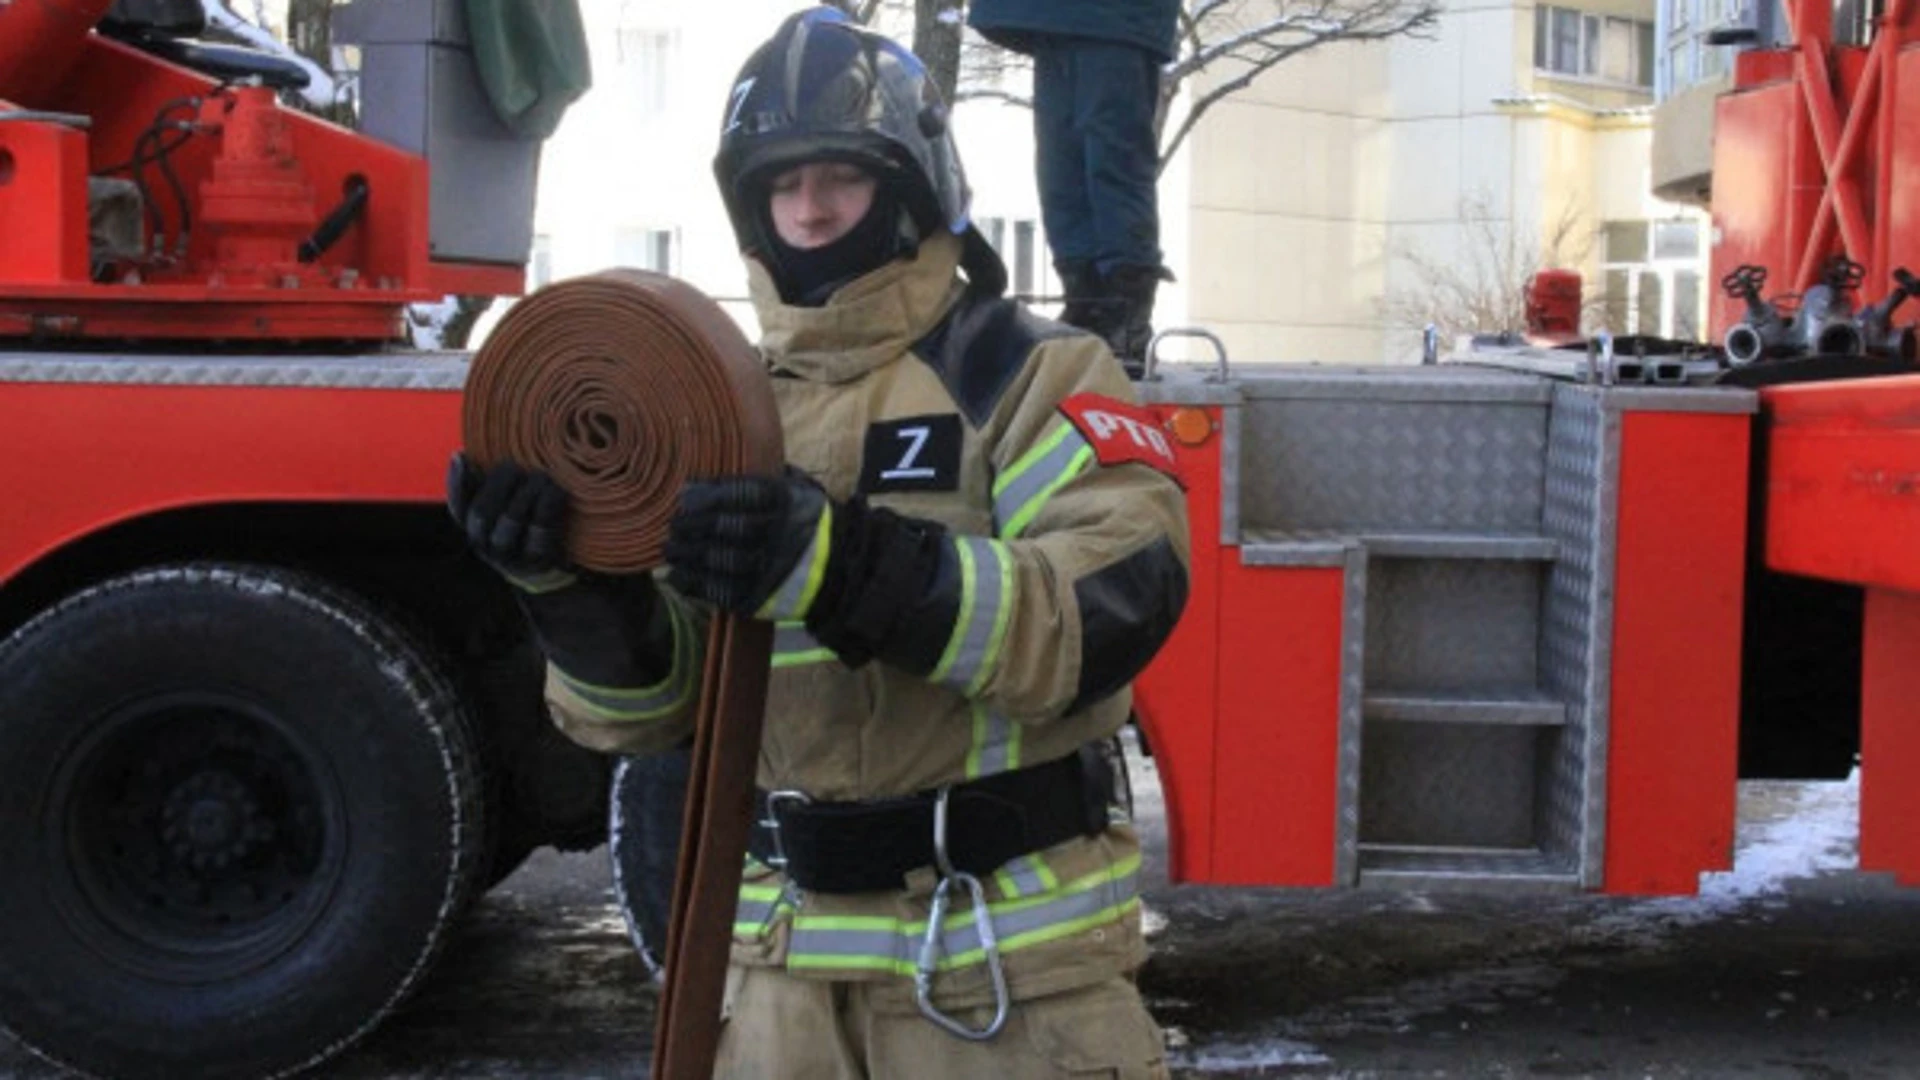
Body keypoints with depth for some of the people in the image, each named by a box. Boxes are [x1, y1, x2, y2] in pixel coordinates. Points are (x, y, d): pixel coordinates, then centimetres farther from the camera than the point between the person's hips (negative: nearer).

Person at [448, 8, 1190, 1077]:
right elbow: (644, 698, 3)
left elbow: (1118, 604, -22)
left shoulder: (1033, 375, -5)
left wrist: (849, 570, -33)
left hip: (1010, 956, -4)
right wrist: (576, 584, -18)